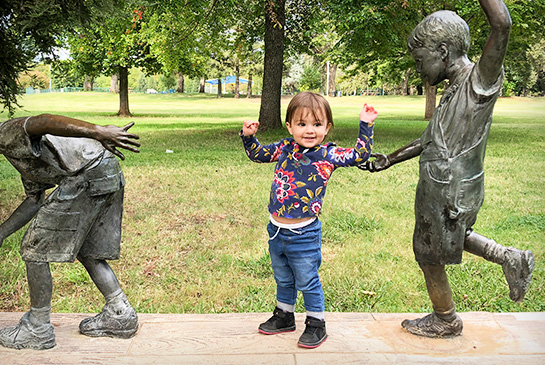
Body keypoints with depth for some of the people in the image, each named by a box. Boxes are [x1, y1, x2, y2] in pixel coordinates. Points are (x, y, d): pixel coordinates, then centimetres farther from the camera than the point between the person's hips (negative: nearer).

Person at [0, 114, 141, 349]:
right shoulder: (22, 153, 32)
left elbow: (45, 121, -20)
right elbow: (34, 200, 33)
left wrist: (98, 132, -34)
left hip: (89, 173, -10)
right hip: (110, 174, 10)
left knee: (34, 250, 3)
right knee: (87, 252, 21)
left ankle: (37, 330, 13)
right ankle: (120, 315, 24)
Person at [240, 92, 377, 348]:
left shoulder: (329, 155, -8)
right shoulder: (283, 148, -1)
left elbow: (360, 155, -4)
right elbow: (257, 154, 13)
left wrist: (366, 125, -8)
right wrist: (248, 136, -3)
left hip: (304, 235, -4)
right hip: (276, 231, 4)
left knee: (307, 281, 10)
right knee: (283, 279, 24)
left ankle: (316, 324, 30)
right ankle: (284, 316, 44)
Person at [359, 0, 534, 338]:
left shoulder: (482, 82, -19)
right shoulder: (455, 91, 9)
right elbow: (430, 140, 17)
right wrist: (388, 160, 17)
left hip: (448, 196, -9)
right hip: (447, 191, 9)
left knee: (431, 259, 12)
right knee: (453, 236, 33)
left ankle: (446, 321, 34)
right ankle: (511, 260, 34)